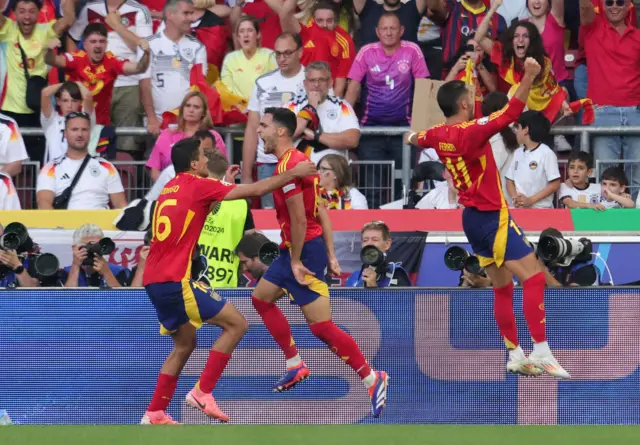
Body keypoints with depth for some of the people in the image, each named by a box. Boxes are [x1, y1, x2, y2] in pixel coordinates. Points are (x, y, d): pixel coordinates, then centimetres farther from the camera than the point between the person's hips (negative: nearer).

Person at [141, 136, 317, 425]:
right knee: (236, 324, -2)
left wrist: (224, 183, 30)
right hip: (176, 281, -9)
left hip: (153, 281, 9)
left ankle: (154, 414, 16)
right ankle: (202, 393, -6)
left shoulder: (170, 188, 16)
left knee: (185, 344, 20)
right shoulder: (198, 185, -7)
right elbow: (256, 190, -6)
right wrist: (293, 173, 3)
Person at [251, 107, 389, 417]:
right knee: (261, 298, 22)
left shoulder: (287, 167, -20)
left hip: (305, 250, -11)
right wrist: (330, 256, 13)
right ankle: (295, 366, 27)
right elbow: (321, 212, 13)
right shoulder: (297, 161, 11)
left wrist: (295, 261, -15)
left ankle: (372, 380, -4)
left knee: (322, 327, -9)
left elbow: (299, 221, -22)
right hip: (294, 250, 11)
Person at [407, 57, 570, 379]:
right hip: (491, 217, -9)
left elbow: (416, 138, 30)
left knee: (502, 287, 15)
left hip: (471, 217, 9)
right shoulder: (471, 132, -20)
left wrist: (411, 137, 54)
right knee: (534, 277, -12)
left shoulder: (438, 135, 5)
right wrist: (528, 78, -36)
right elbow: (511, 113, -32)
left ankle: (515, 355, 17)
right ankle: (541, 353, -20)